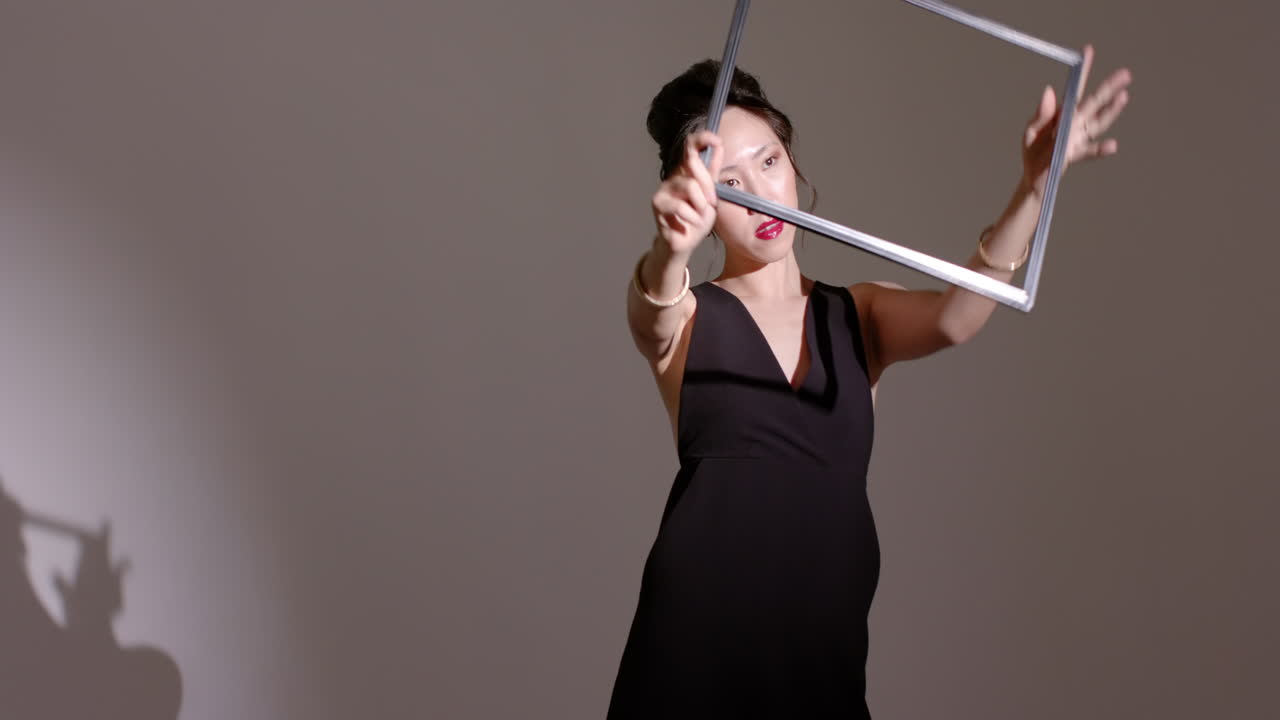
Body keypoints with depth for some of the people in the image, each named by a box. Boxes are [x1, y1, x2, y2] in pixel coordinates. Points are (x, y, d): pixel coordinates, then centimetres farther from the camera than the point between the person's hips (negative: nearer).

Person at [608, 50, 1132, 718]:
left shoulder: (859, 317, 10)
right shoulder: (684, 317, 3)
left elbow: (955, 318, -10)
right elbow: (652, 306, -20)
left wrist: (1034, 185, -25)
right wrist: (671, 248, -43)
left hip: (827, 646, 2)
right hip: (696, 644, -2)